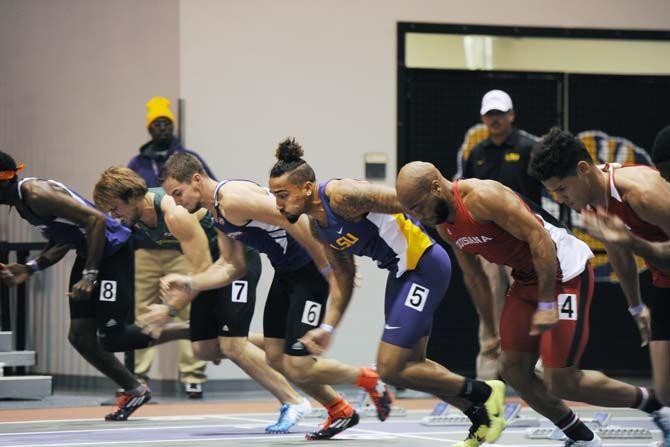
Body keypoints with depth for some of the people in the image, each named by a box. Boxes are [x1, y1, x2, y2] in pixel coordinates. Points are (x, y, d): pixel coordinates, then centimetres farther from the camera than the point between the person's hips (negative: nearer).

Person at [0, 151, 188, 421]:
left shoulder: (37, 194, -23)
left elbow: (96, 220, -27)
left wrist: (90, 275, -26)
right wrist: (29, 269, 5)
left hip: (114, 249, -10)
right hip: (89, 253, 10)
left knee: (111, 338, -8)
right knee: (80, 336, 6)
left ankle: (194, 331, 3)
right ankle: (133, 391, 19)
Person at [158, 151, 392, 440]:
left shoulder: (233, 198, -22)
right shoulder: (216, 213, 10)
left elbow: (297, 223, -26)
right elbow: (230, 266, 16)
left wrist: (331, 273, -25)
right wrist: (188, 282, 3)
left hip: (313, 268, -10)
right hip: (286, 273, 10)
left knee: (298, 368, -10)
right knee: (275, 357, 11)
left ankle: (369, 380, 13)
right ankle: (340, 413, 26)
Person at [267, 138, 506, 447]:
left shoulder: (342, 195, -22)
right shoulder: (318, 226, 7)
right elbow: (344, 278, 15)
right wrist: (327, 328, 7)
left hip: (425, 266, -10)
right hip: (402, 271, 10)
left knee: (390, 369, -8)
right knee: (411, 363, 19)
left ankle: (484, 393, 6)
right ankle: (481, 420, 34)